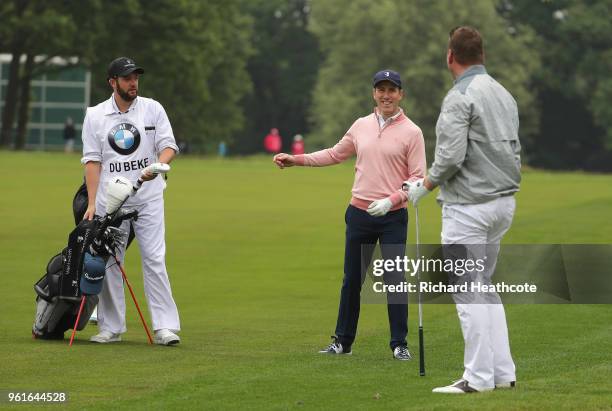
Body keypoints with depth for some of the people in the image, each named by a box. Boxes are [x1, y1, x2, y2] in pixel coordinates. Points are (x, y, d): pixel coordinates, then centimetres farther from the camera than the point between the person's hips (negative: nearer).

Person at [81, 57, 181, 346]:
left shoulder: (153, 109, 5)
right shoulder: (95, 116, 5)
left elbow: (169, 146, 1)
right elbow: (92, 160, 2)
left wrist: (157, 166, -21)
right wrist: (92, 202, -7)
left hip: (148, 200, -1)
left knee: (154, 260, -8)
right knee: (109, 263, 3)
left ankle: (165, 326, -9)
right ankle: (111, 328, 10)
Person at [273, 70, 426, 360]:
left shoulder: (411, 132, -4)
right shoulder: (361, 126, 9)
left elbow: (418, 177, -7)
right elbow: (335, 155, 21)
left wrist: (392, 200, -21)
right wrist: (295, 160, 15)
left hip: (392, 217, -4)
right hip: (359, 214, 4)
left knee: (395, 280, -3)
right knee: (351, 280, 10)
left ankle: (400, 344, 5)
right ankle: (342, 341, 19)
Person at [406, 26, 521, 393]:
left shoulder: (460, 97, -14)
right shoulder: (504, 94, 12)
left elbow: (451, 156, -20)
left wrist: (424, 185, -4)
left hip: (469, 207, -9)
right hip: (503, 201, 9)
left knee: (468, 290, -4)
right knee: (485, 287, 15)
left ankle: (479, 376, -3)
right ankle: (503, 372, 13)